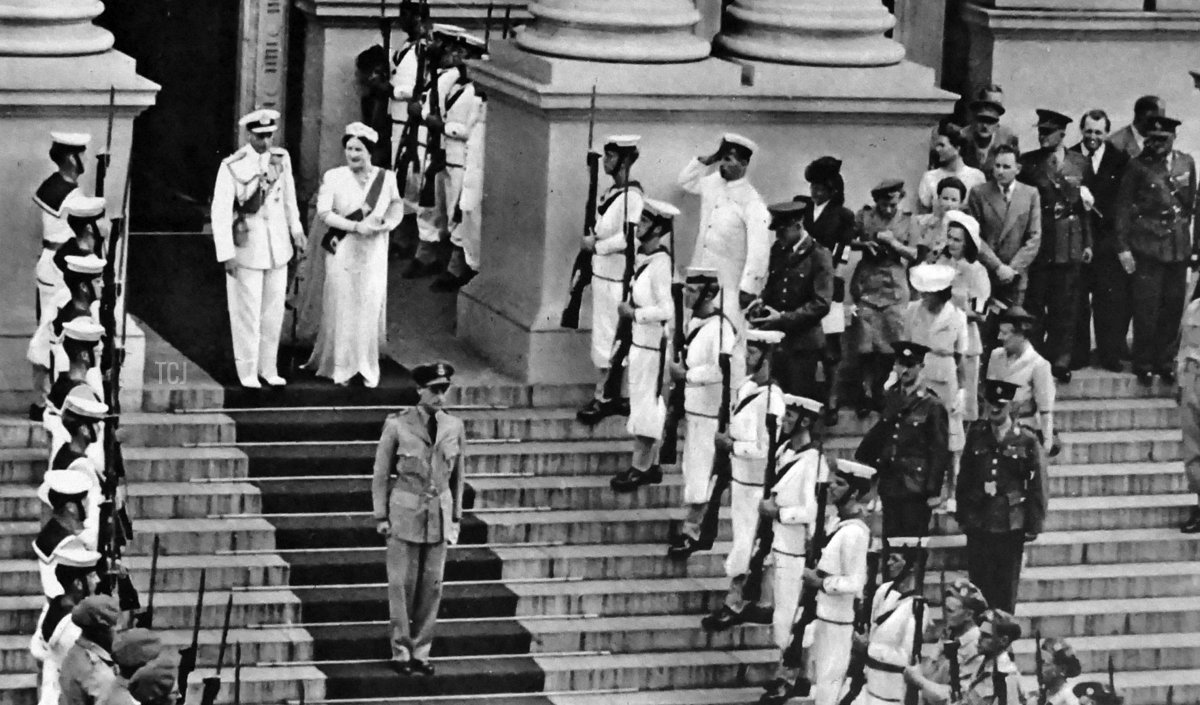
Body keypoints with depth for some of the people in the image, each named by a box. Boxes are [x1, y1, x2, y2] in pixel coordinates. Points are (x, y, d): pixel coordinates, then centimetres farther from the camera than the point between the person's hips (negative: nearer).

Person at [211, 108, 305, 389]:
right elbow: (220, 212, -14)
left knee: (274, 310, 10)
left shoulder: (281, 158, -1)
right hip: (248, 247, -4)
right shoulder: (232, 167, -15)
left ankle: (268, 368, 21)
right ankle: (247, 371, 14)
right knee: (247, 312, 2)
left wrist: (297, 231, 15)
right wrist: (226, 254, -16)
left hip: (278, 246, 4)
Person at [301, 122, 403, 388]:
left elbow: (397, 207, 9)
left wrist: (387, 223, -14)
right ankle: (341, 369, 11)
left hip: (372, 254, 2)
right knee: (341, 309, 1)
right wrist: (357, 226, -21)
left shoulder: (386, 178, 4)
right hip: (342, 253, -2)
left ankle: (366, 370, 13)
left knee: (369, 310, 3)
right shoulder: (333, 177, -3)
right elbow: (324, 213, -11)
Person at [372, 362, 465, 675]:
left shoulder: (454, 427, 4)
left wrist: (456, 516, 11)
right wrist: (381, 516, -2)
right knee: (402, 585, 0)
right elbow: (381, 474, 0)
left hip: (440, 515, 3)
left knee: (432, 586, 4)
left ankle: (421, 652, 13)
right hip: (406, 513, -3)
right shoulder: (397, 425, -6)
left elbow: (457, 475, 12)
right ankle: (401, 652, 9)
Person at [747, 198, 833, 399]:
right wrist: (762, 302, 0)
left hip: (803, 342, -5)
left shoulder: (819, 256, -9)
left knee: (802, 399, -2)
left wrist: (783, 317, -18)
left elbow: (821, 305, -13)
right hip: (777, 338, 5)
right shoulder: (778, 250, 11)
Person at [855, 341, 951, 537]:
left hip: (916, 490, -6)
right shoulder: (891, 400, 15)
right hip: (890, 488, 6)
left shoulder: (932, 407, -4)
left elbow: (940, 452, -6)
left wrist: (933, 491, -11)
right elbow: (875, 438, 19)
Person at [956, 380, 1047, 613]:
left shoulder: (1026, 441, -3)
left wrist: (1034, 525, -3)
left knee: (1006, 587, 6)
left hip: (1010, 526, -2)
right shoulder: (976, 435, 5)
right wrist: (962, 515, 5)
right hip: (978, 522, 2)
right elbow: (964, 478, 9)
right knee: (979, 582, 3)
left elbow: (1037, 487, -1)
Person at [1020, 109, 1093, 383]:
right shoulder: (1029, 162, 3)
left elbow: (1085, 205, 10)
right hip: (1037, 241, -1)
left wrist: (1087, 243, 8)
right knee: (1034, 304, 0)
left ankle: (1061, 361, 8)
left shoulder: (1079, 163, 8)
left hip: (1070, 244, 1)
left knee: (1064, 308, 2)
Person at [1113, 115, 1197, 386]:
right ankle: (1144, 364, 7)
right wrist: (1123, 247, -7)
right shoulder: (1139, 165, -4)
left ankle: (1165, 361, 17)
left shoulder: (1186, 163, 8)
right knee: (1147, 307, -4)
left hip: (1178, 245, 4)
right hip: (1147, 245, -4)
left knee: (1173, 306, 5)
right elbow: (1123, 206, -4)